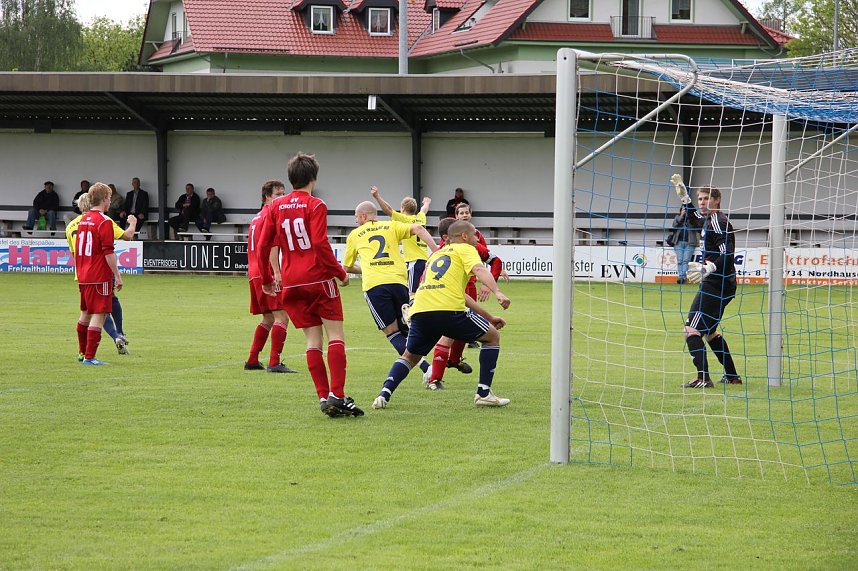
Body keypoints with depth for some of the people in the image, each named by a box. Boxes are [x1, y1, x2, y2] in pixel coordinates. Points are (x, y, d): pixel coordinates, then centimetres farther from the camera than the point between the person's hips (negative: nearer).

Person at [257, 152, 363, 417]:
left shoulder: (275, 206, 9)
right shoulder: (315, 205, -5)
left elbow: (264, 246, 9)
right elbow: (320, 244, -15)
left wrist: (267, 279, 20)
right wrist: (341, 273, -6)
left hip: (290, 283, 5)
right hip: (319, 278, -5)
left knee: (313, 338, 6)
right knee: (336, 335, -3)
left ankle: (324, 397, -3)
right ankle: (337, 395, -16)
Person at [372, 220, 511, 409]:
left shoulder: (436, 254, 36)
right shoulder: (465, 249, 15)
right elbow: (479, 270, -8)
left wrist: (488, 317, 40)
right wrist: (498, 292, -23)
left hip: (420, 311, 6)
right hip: (448, 310, -6)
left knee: (410, 356, 25)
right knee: (492, 336, 14)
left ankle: (384, 394, 3)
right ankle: (483, 393, 8)